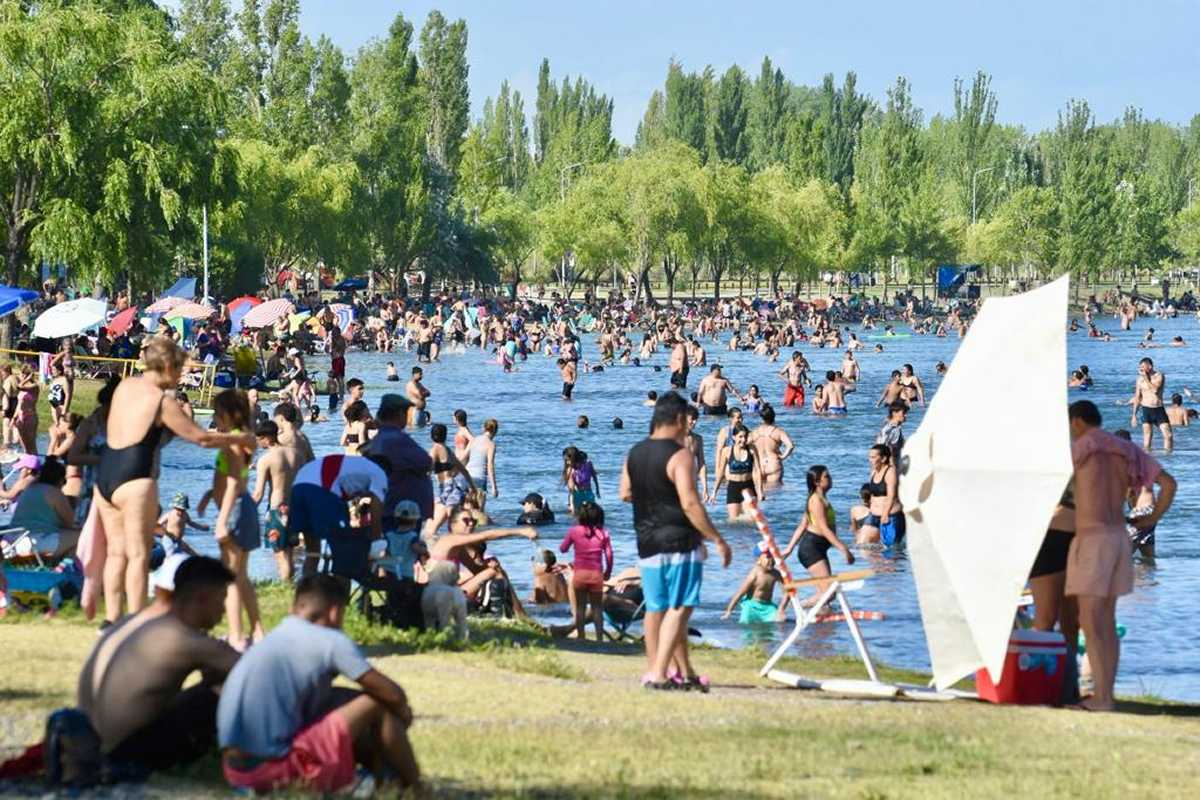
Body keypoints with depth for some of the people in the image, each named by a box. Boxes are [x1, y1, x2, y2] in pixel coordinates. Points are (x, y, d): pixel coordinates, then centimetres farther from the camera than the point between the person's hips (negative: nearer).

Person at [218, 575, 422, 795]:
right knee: (378, 704, 3)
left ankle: (384, 773, 23)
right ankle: (413, 788, 16)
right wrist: (402, 711, 25)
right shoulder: (331, 641, -3)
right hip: (275, 766, -8)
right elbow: (392, 693, 0)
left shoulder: (275, 637, 20)